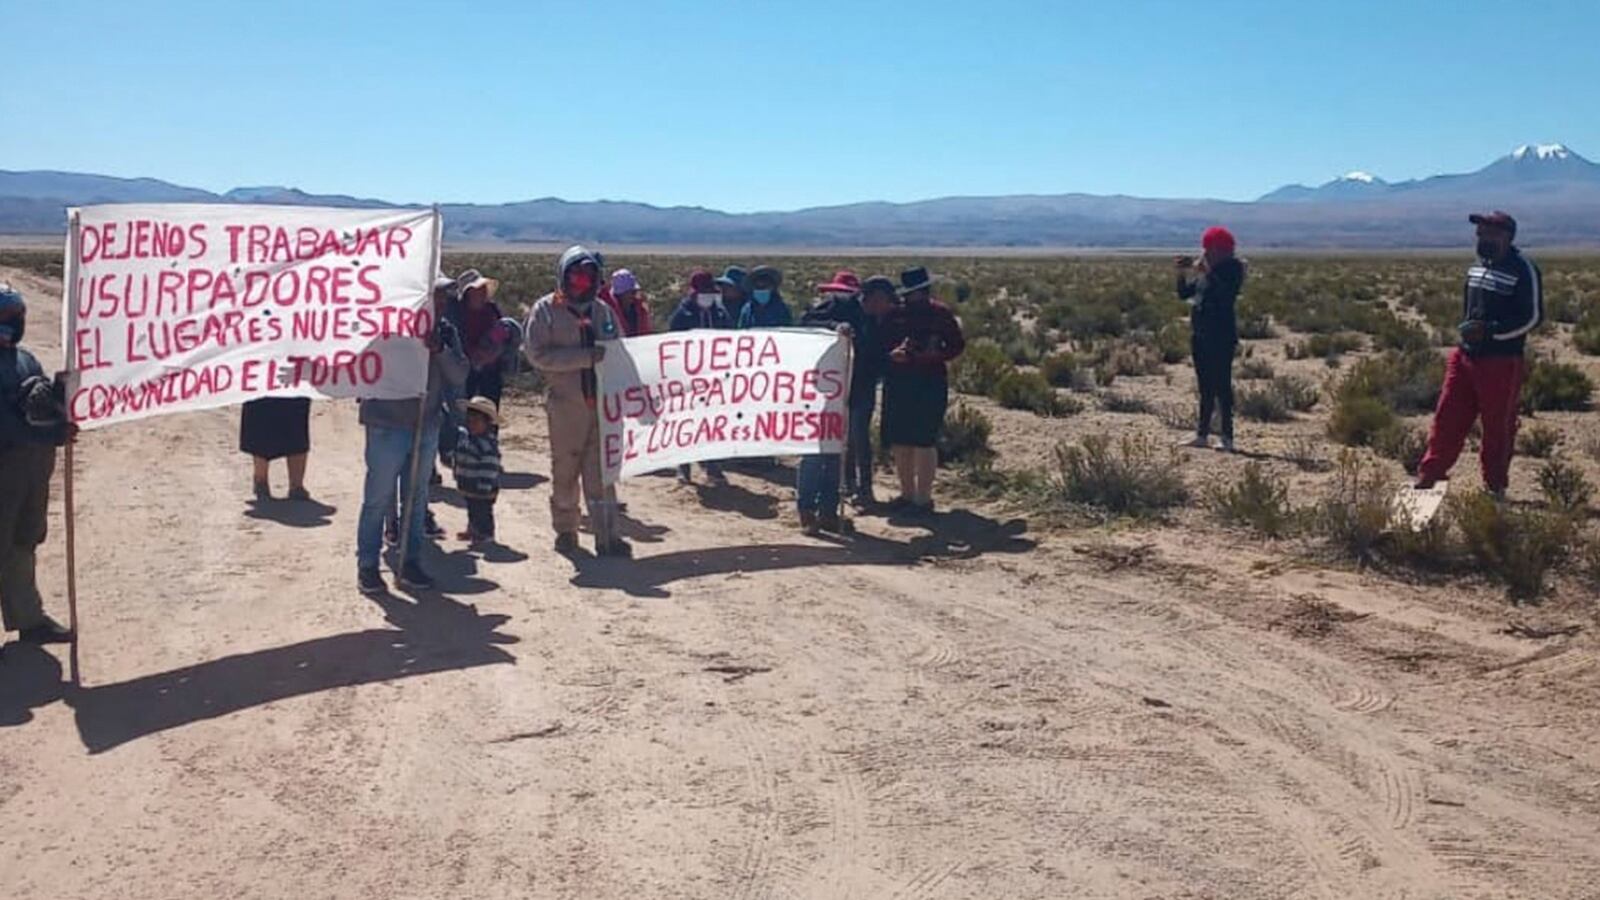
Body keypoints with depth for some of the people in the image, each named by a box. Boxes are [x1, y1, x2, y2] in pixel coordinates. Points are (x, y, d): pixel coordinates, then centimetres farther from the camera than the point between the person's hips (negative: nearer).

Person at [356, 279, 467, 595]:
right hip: (388, 425, -5)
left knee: (416, 497, 12)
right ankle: (367, 566, 10)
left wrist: (440, 349, -16)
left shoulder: (446, 332, 7)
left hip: (427, 425, 5)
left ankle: (411, 562, 22)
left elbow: (460, 375, -2)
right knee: (378, 498, 1)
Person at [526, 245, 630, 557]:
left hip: (602, 401, 3)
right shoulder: (546, 310, 1)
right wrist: (585, 357, -19)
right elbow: (538, 354, -11)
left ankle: (607, 536, 1)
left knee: (601, 472, 0)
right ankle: (565, 531, 22)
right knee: (565, 471, 7)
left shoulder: (603, 311, 14)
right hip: (565, 403, -2)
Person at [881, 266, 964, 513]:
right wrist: (892, 354, -9)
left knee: (923, 442, -4)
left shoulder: (940, 313, -2)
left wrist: (935, 355, -15)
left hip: (930, 383, -5)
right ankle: (907, 494, 21)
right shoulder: (895, 314, 7)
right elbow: (882, 344, 12)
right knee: (899, 442, 8)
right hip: (897, 382, 5)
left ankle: (923, 497, 4)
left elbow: (957, 345, 0)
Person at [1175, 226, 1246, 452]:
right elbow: (1184, 294, 15)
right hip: (1200, 335, 8)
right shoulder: (1204, 272, 14)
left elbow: (1225, 294, -24)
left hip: (1221, 337, -8)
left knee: (1221, 386, -9)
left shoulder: (1232, 269, -7)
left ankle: (1227, 438, -7)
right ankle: (1202, 434, 19)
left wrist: (1207, 272, -24)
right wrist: (1183, 273, 0)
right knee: (1206, 387, 13)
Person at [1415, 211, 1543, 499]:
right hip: (1465, 356, 7)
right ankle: (1429, 475, 13)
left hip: (1502, 362, -7)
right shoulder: (1477, 266, 12)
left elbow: (1533, 316, -13)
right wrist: (1467, 329, 10)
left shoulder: (1523, 270, -11)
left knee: (1498, 427, 4)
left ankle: (1495, 487, 16)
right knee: (1447, 417, 6)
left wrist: (1490, 331, -20)